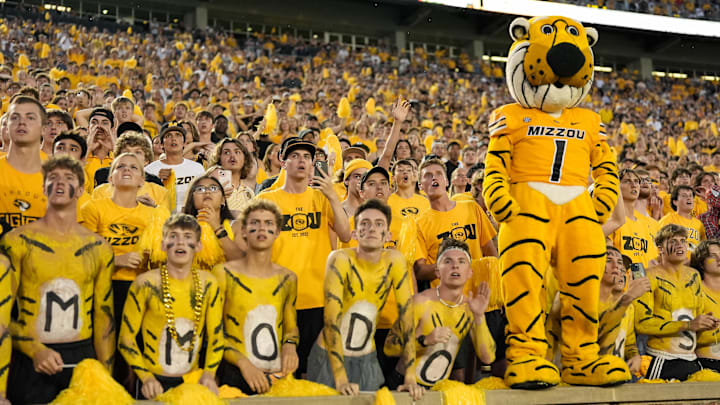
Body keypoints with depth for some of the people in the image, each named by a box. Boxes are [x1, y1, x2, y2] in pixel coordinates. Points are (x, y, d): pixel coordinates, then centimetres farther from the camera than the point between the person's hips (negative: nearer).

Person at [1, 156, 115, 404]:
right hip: (30, 363, -2)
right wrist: (35, 350, -16)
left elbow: (104, 314, 8)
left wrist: (105, 373, 5)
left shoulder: (99, 248, 6)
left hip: (82, 358, 2)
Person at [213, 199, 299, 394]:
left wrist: (290, 345, -1)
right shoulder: (223, 273, -2)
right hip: (235, 375, -3)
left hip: (278, 375, 3)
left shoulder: (288, 279, 9)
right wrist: (243, 363, -13)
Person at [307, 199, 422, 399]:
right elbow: (331, 319, -25)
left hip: (367, 359, 3)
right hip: (329, 356, -3)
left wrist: (410, 377, -14)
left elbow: (406, 315, -9)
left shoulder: (394, 261, -9)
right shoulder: (340, 259, -20)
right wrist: (341, 379, -31)